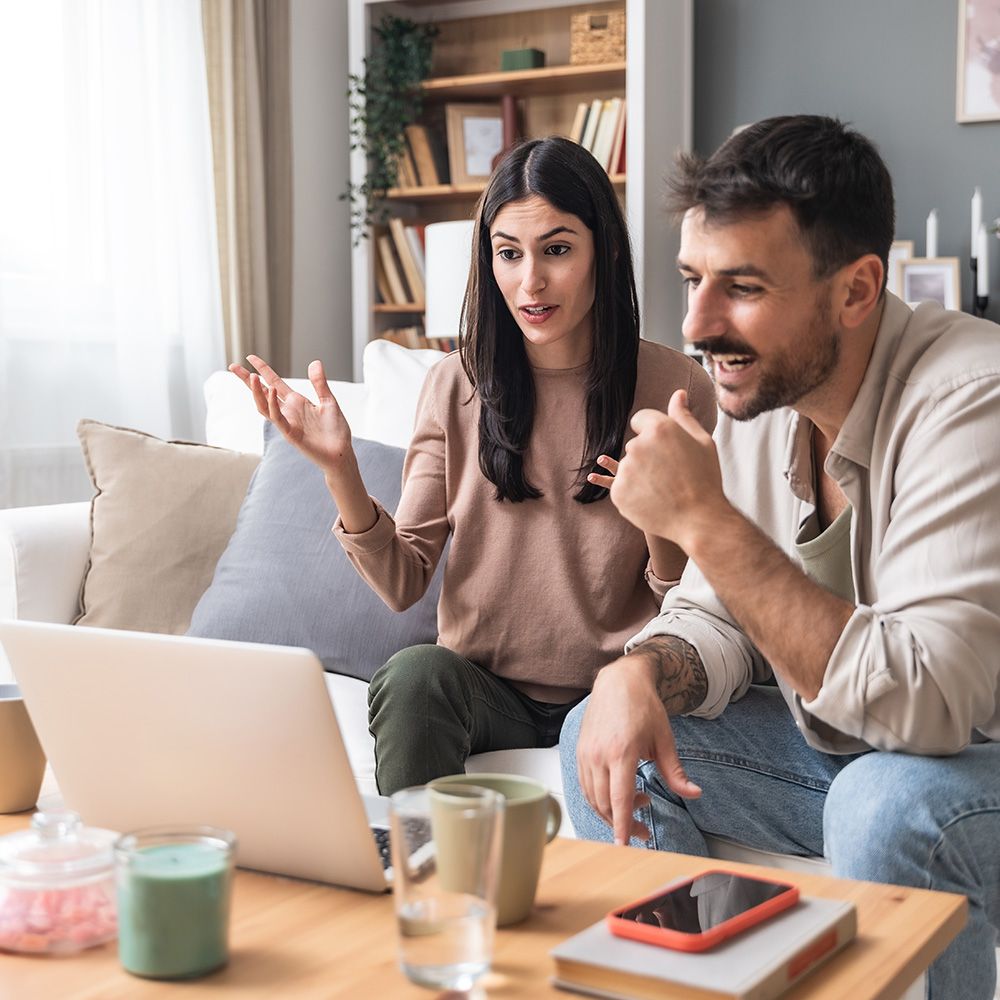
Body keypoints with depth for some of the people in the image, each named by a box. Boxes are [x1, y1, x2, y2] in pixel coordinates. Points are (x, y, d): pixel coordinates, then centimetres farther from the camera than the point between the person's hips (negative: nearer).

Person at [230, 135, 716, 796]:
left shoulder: (676, 388, -4)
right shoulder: (458, 384, 2)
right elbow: (403, 583, 1)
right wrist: (340, 469, -15)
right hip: (483, 688, 1)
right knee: (414, 673, -31)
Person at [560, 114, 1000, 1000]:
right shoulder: (756, 394, -3)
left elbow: (924, 701, -34)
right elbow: (714, 620, 5)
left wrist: (705, 520, -33)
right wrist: (641, 671, -20)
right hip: (830, 746, 7)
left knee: (887, 800, -35)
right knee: (608, 737, -4)